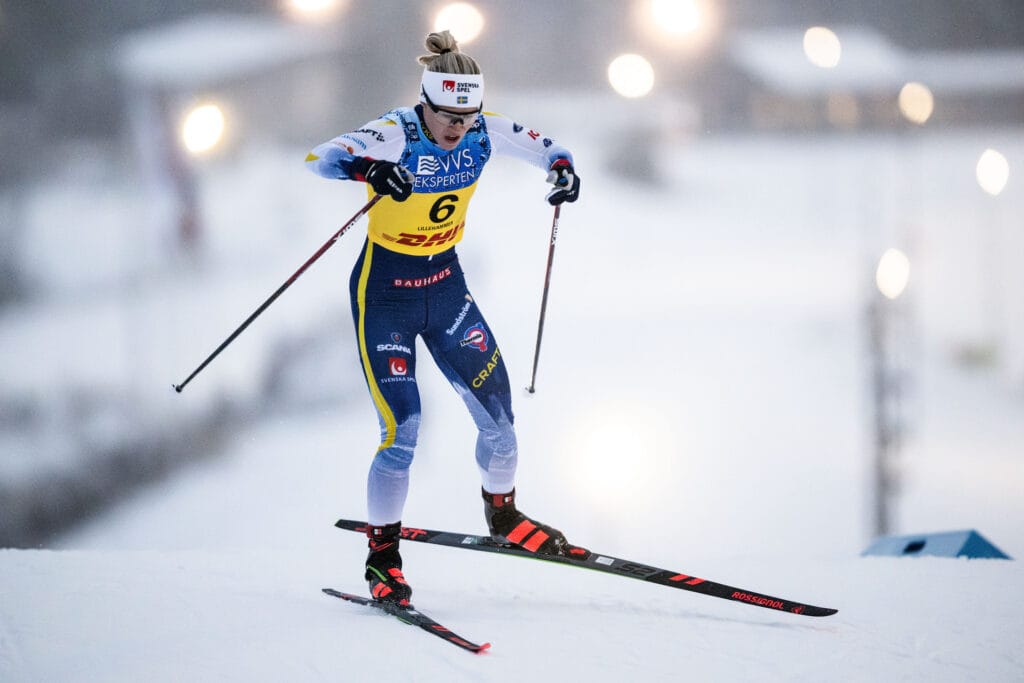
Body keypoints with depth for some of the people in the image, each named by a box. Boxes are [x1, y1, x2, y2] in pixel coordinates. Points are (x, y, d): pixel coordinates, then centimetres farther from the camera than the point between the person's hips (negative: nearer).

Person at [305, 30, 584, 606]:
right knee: (402, 429, -11)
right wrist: (367, 168, -58)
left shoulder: (483, 132, -10)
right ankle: (382, 557, 5)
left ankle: (503, 516, 30)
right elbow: (319, 157, -37)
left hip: (446, 284, 5)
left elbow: (538, 144, 7)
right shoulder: (395, 136, -24)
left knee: (497, 407, 3)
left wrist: (562, 168, -16)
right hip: (386, 293, -5)